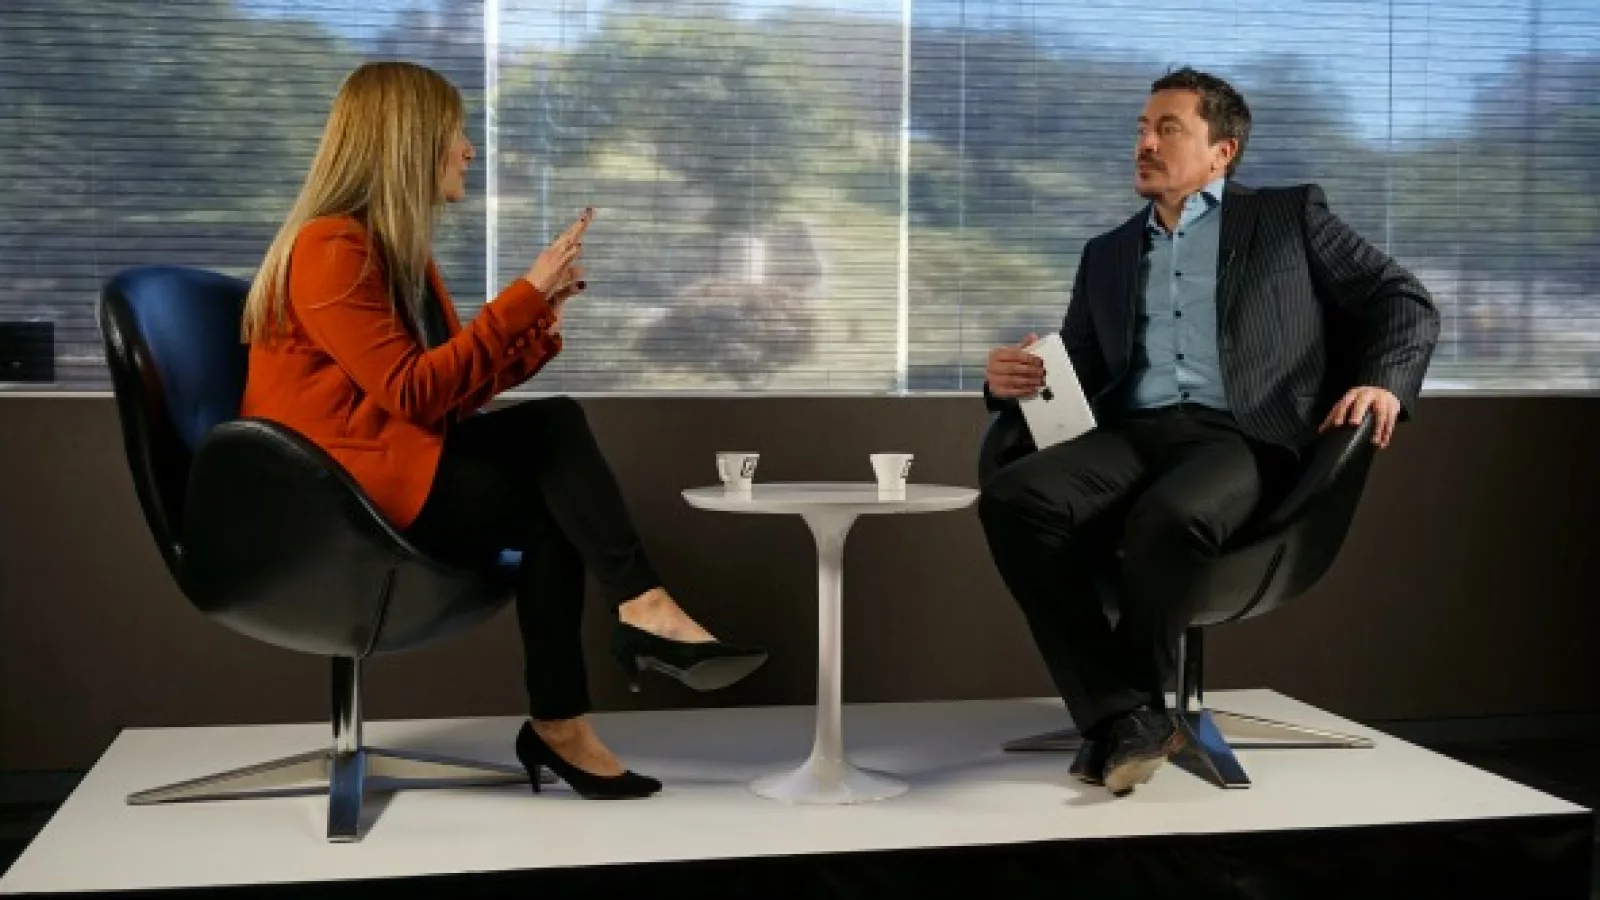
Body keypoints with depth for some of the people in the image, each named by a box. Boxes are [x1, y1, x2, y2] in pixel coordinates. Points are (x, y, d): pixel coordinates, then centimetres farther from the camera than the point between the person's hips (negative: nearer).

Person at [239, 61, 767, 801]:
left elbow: (452, 392, 10)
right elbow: (414, 391, -22)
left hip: (403, 465, 8)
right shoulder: (330, 249, -14)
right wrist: (524, 296, -21)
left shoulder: (399, 249, 15)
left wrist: (539, 317, -3)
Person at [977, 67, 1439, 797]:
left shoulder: (1290, 216, 17)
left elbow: (1404, 302, 13)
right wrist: (1012, 382, 1)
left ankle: (1132, 702, -14)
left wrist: (1383, 382, -7)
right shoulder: (1107, 254, 28)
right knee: (1010, 496, -28)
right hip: (1134, 437, 4)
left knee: (1170, 516, -39)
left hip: (1245, 439, -4)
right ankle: (1123, 716, -25)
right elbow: (1075, 377, 24)